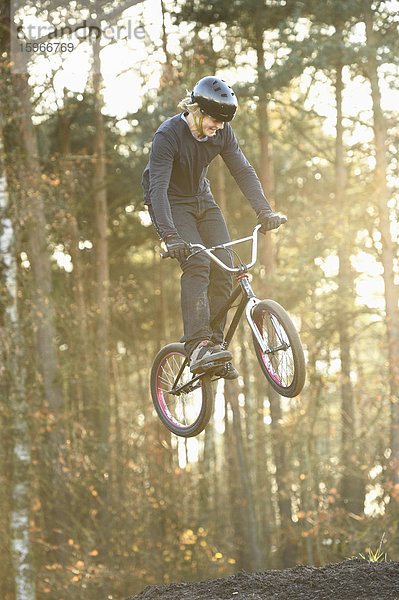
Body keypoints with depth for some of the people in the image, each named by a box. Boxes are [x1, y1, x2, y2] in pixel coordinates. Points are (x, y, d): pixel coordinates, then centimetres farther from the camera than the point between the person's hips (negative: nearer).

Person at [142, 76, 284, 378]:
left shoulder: (222, 133, -10)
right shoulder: (168, 134, -26)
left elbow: (243, 171, -8)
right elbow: (158, 186, -33)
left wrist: (265, 211, -20)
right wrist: (170, 235, -44)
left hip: (202, 200, 6)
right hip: (172, 203, -6)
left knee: (224, 265, -13)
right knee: (197, 263, -26)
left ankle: (215, 340, -4)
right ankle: (197, 346, -30)